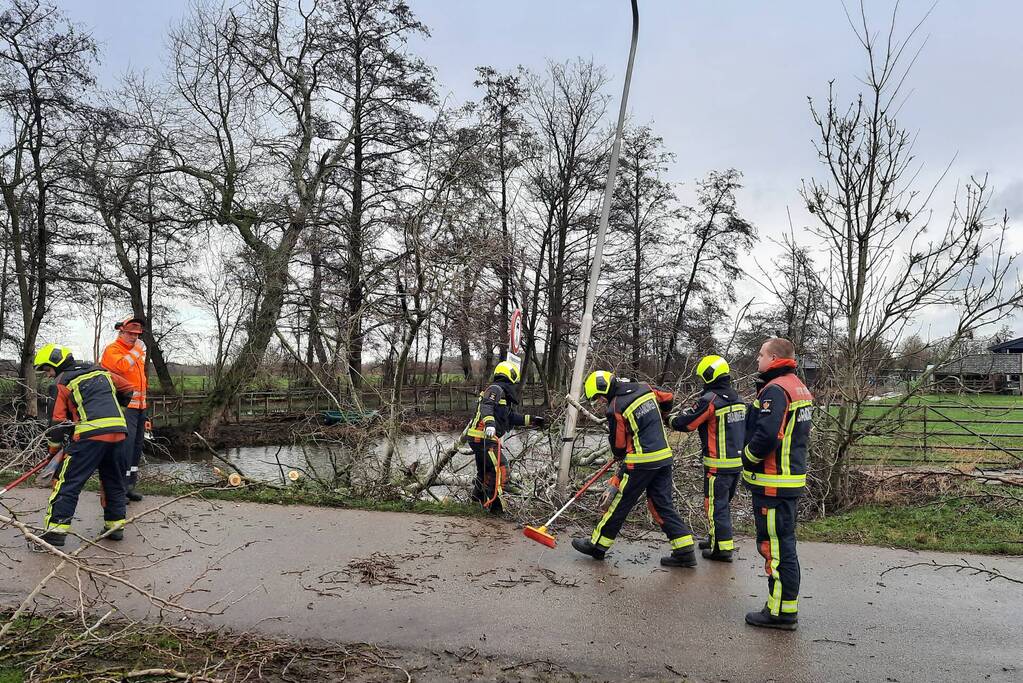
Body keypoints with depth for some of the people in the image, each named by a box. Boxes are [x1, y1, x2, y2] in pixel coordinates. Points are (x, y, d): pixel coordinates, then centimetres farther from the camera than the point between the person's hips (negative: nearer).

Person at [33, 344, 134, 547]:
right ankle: (115, 525, 22)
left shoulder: (63, 383, 5)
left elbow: (58, 421, 4)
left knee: (68, 481, -1)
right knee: (113, 480, 18)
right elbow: (127, 390, 29)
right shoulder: (101, 372, 20)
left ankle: (55, 530, -5)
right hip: (118, 431, 6)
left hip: (90, 433, -6)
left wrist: (53, 449, 16)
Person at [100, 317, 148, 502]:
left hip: (139, 406, 9)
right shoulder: (112, 349, -6)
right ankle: (123, 485, -14)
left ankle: (130, 483, 22)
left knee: (137, 443, 13)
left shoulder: (138, 350, 20)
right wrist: (136, 351, -15)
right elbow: (121, 366, -28)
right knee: (126, 443, -16)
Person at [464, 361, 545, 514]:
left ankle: (478, 495, 45)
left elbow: (513, 417, 25)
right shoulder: (496, 389, -11)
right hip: (483, 438, -11)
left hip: (477, 438, 11)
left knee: (485, 469, 26)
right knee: (501, 468, -14)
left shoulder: (505, 397, 21)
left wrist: (531, 419, 25)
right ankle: (495, 503, -12)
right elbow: (486, 407, -29)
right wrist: (489, 423, -45)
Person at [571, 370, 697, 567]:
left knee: (619, 503, 5)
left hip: (642, 462, -7)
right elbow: (668, 397, 22)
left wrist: (620, 456, 18)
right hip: (664, 457, 7)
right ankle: (685, 551, 10)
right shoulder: (644, 388, 6)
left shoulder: (615, 408, -12)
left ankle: (597, 544, 18)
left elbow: (618, 444, -5)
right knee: (663, 505, 12)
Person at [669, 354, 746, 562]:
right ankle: (716, 539, 33)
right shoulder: (738, 399, 7)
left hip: (718, 465, -8)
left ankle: (722, 548, 8)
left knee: (716, 505, 2)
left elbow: (685, 423, -15)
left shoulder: (710, 400, -18)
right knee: (723, 502, 20)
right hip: (738, 461, 8)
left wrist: (673, 418, 7)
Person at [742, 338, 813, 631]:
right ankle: (784, 607, 28)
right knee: (783, 544, 18)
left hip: (773, 483, -11)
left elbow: (766, 435, -28)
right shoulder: (799, 388, 15)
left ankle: (782, 612, 6)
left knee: (776, 546, -2)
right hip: (793, 478, 11)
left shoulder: (775, 390, -19)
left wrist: (748, 458, -10)